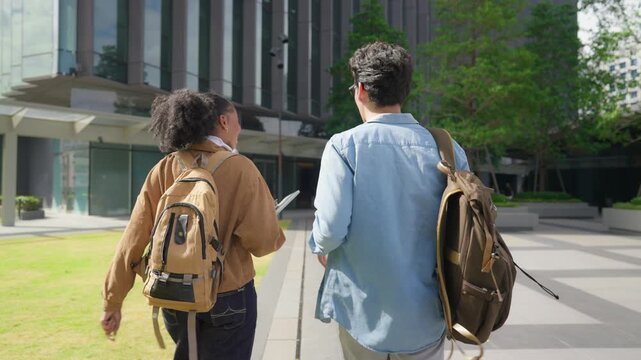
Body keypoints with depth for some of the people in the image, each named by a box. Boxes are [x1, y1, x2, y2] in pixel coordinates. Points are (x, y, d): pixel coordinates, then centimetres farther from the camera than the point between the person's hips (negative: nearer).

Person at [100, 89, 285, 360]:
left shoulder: (163, 171, -5)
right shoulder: (240, 168, -15)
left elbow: (132, 243, -5)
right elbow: (263, 241, -19)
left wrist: (112, 302, 4)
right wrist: (275, 235, 4)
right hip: (228, 298, -4)